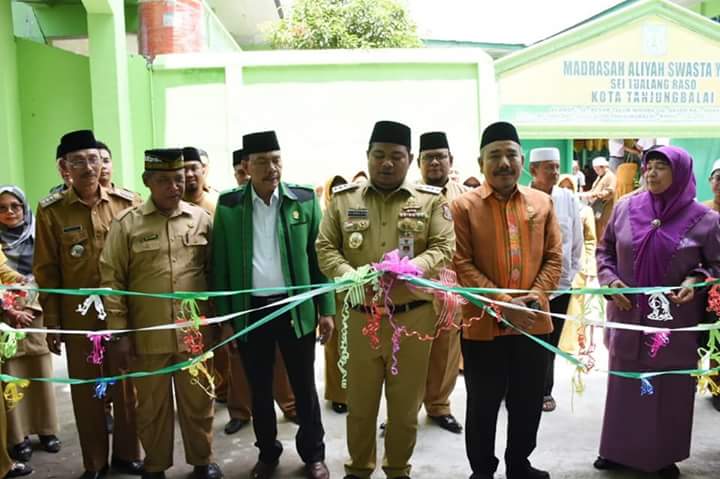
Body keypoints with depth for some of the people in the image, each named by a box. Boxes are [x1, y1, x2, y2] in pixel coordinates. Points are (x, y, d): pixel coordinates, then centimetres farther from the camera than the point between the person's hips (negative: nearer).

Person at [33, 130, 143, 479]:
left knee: (126, 384, 11)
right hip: (77, 315, 0)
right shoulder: (50, 210, -3)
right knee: (86, 389, 11)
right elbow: (46, 271, 0)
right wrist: (51, 321, 0)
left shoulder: (128, 202, -2)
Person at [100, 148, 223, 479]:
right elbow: (111, 280, -3)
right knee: (152, 405, 14)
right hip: (148, 335, -1)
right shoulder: (126, 224, -3)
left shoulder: (201, 218, 3)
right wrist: (119, 331, -5)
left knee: (198, 402, 14)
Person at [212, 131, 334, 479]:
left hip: (296, 307, 0)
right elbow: (220, 264, 3)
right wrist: (223, 316, 1)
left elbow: (318, 255, 1)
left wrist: (326, 309, -2)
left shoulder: (305, 199, -1)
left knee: (304, 387, 11)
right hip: (249, 310, 1)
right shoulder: (228, 205, 0)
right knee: (259, 390, 14)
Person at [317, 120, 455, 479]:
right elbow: (325, 248, 2)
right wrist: (349, 277, -17)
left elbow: (444, 247, -5)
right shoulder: (343, 198, 5)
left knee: (406, 404, 13)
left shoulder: (431, 200, 2)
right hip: (361, 316, 1)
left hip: (413, 317, 0)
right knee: (360, 402, 13)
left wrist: (412, 266, -24)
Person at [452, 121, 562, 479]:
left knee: (529, 404, 16)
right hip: (483, 325, -3)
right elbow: (462, 264, -11)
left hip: (534, 323, 4)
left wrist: (536, 297, -9)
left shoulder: (542, 203, 6)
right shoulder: (464, 206, -6)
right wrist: (503, 304, -17)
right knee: (482, 407, 11)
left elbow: (554, 257, 7)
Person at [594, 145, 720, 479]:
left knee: (670, 390, 10)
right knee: (625, 385, 13)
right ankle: (619, 449, 29)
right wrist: (610, 279, -6)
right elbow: (604, 249, 9)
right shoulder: (625, 209, -1)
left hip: (675, 322, -2)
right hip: (629, 317, 2)